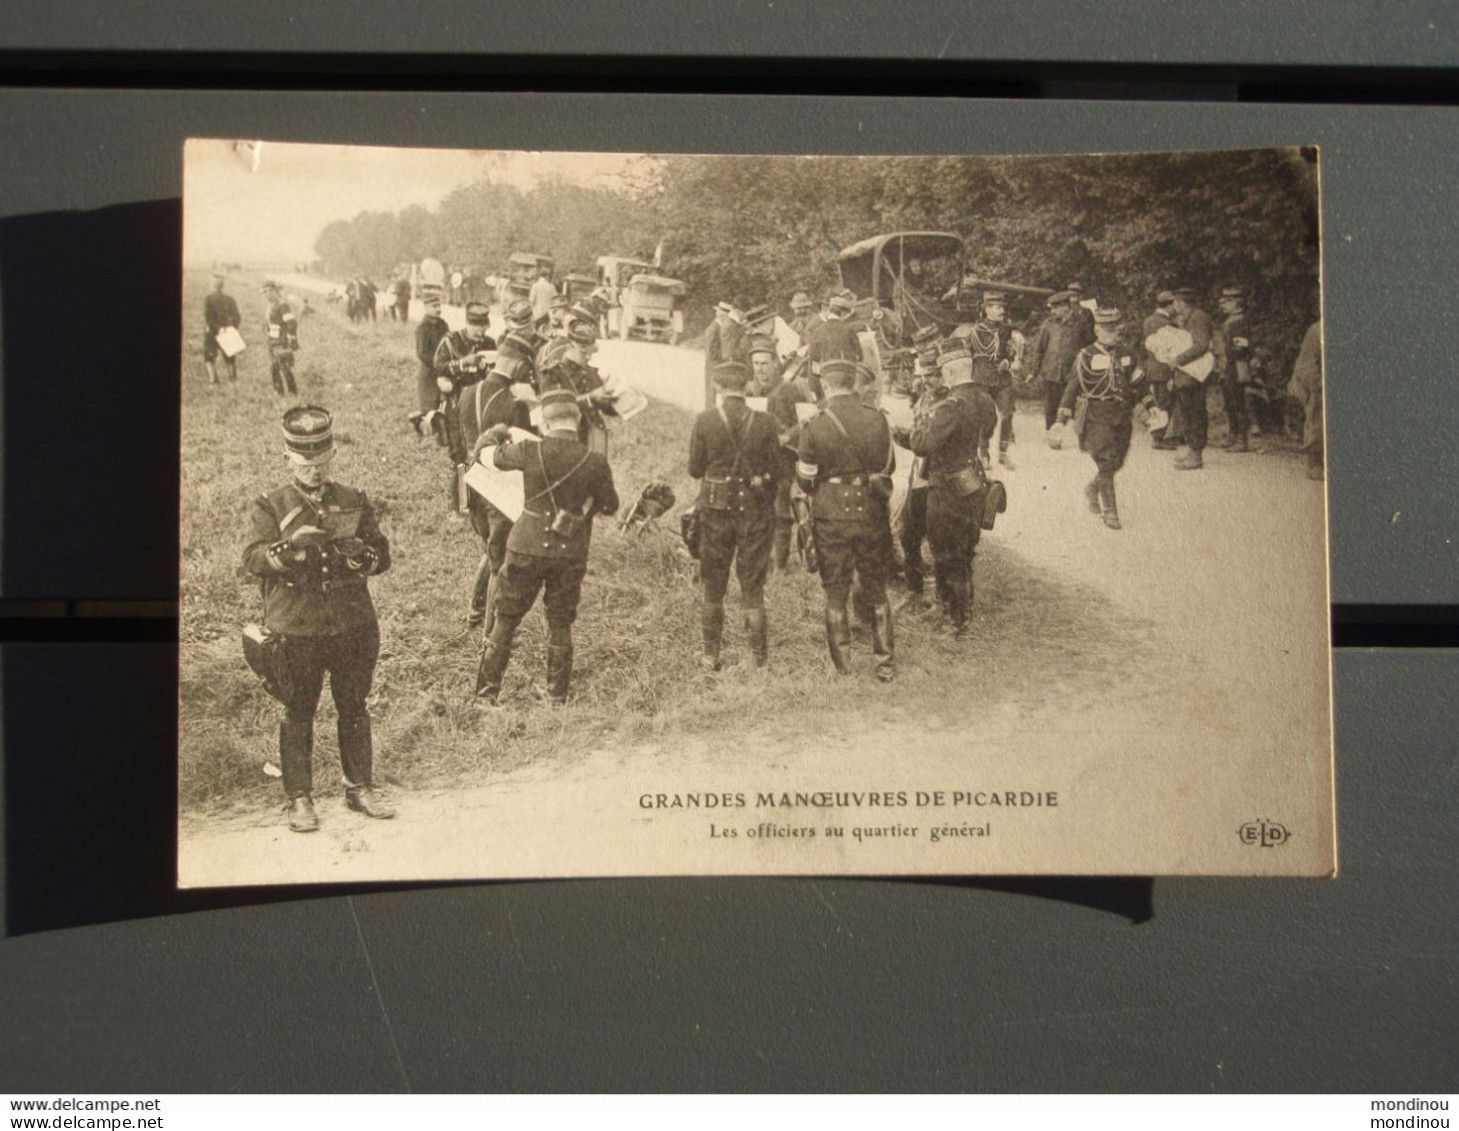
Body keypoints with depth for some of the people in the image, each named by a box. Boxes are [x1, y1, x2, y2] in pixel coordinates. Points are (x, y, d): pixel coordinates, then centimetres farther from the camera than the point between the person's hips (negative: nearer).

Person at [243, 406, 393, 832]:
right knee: (297, 716, 5)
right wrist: (292, 545, -33)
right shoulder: (269, 507, -1)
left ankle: (360, 787, 25)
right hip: (296, 631, -2)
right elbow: (254, 559, -15)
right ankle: (299, 799, 15)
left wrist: (357, 552, -19)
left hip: (353, 625, 3)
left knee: (354, 710, 12)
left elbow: (382, 555, 2)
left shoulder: (354, 502, 7)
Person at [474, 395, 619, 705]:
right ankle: (557, 697, 19)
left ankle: (486, 694, 15)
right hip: (571, 554, 1)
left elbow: (499, 458, 12)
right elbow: (610, 506, 4)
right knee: (560, 625, 15)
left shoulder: (530, 452, -11)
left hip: (528, 548, -1)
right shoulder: (595, 462, -11)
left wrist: (498, 437, 34)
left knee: (504, 620, 11)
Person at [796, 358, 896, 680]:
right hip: (871, 514, 2)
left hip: (832, 518, -2)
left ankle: (843, 669, 15)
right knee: (876, 592, 16)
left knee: (836, 596, 11)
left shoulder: (814, 427, -12)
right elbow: (889, 467, 8)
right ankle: (885, 664, 21)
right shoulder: (877, 420, -5)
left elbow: (805, 480, -4)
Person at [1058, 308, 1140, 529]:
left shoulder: (1125, 356, 10)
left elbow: (1133, 385, 21)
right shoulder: (1086, 357, -4)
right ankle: (1109, 511, -1)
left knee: (1116, 462, 10)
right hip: (1096, 419, -5)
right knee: (1106, 464, -10)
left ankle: (1092, 490, 37)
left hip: (1122, 418, 5)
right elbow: (1072, 387, -1)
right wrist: (1062, 418, -4)